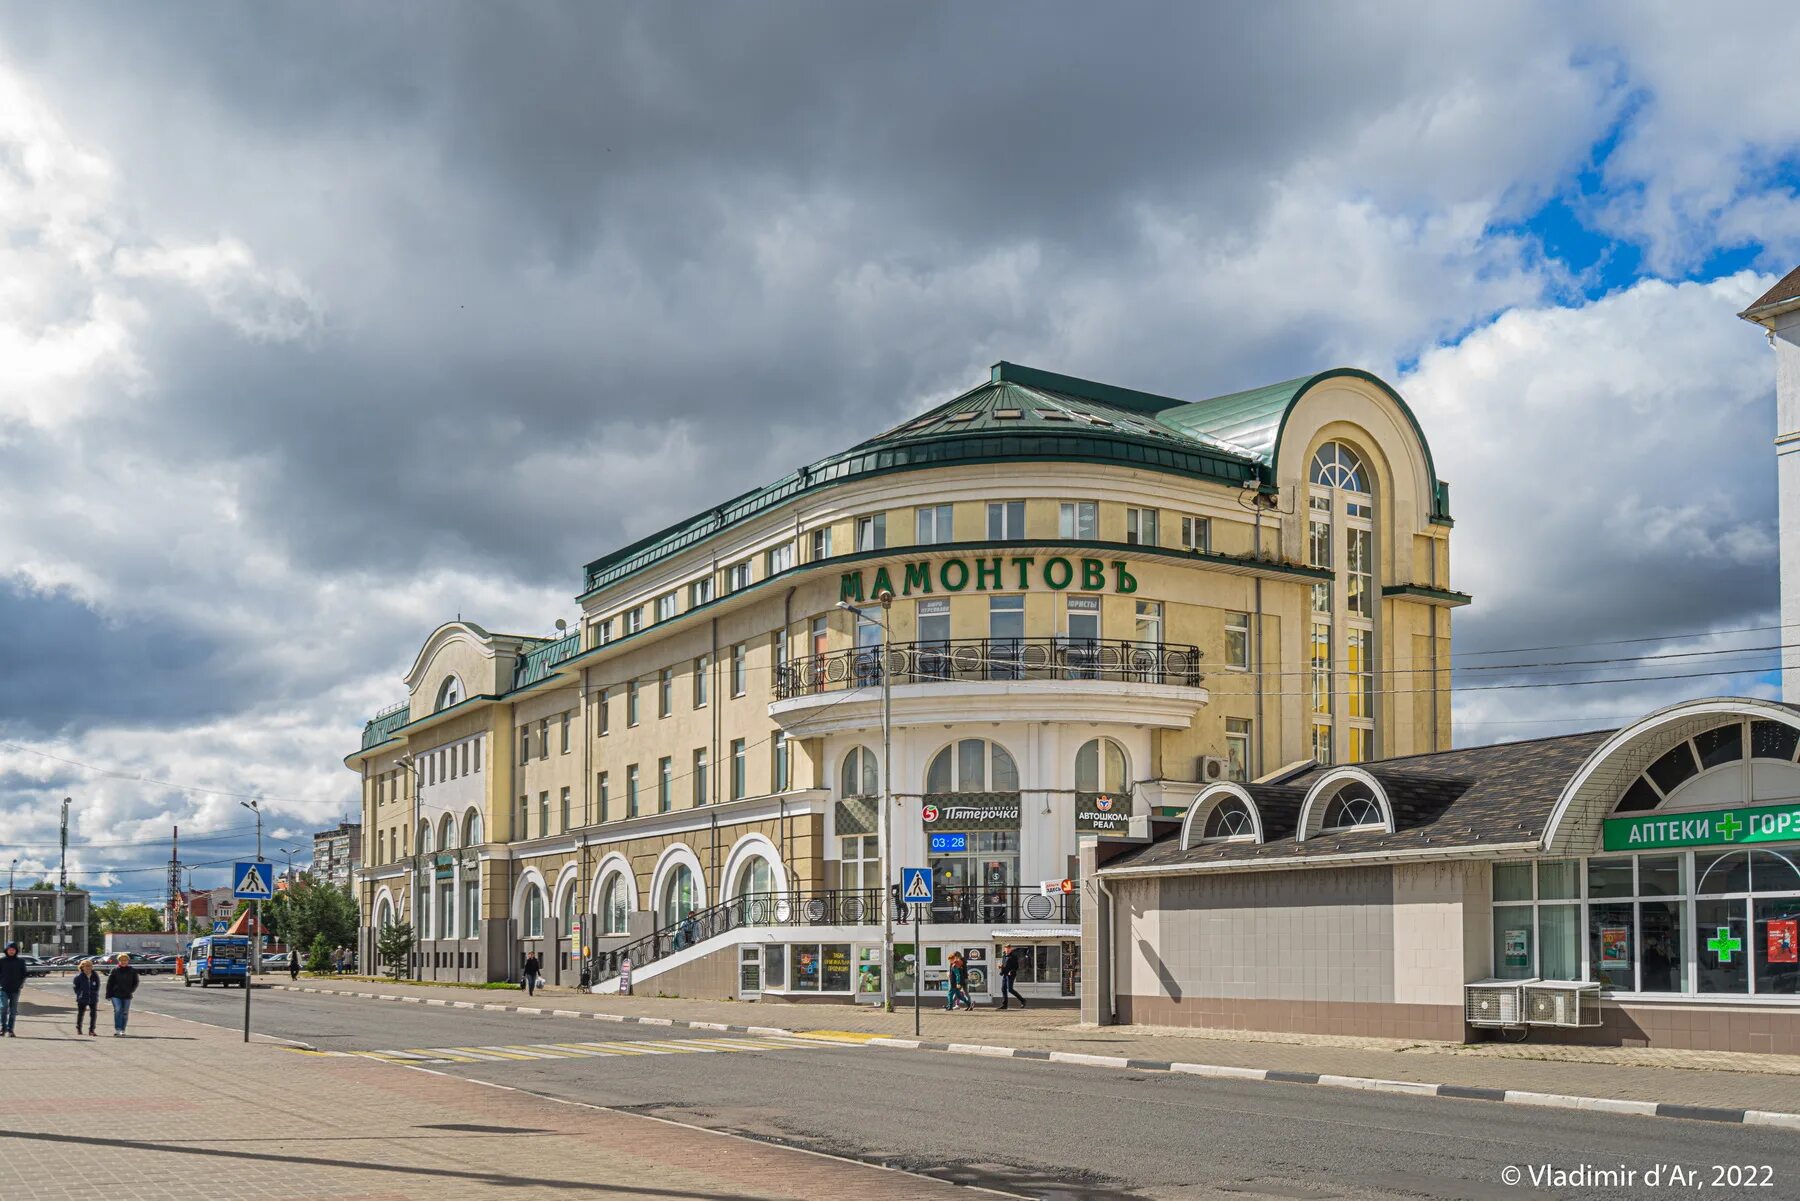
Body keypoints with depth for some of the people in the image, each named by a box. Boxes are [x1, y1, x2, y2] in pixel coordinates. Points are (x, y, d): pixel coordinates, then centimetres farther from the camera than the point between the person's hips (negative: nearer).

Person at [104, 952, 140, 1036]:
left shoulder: (132, 971, 4)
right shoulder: (114, 970, 1)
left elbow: (135, 982, 13)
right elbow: (109, 983, 3)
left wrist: (131, 990, -1)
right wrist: (108, 995, -2)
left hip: (127, 996, 2)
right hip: (116, 995, -2)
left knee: (125, 1013, 7)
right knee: (117, 1011, -16)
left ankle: (122, 1031, 16)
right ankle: (117, 1030, -18)